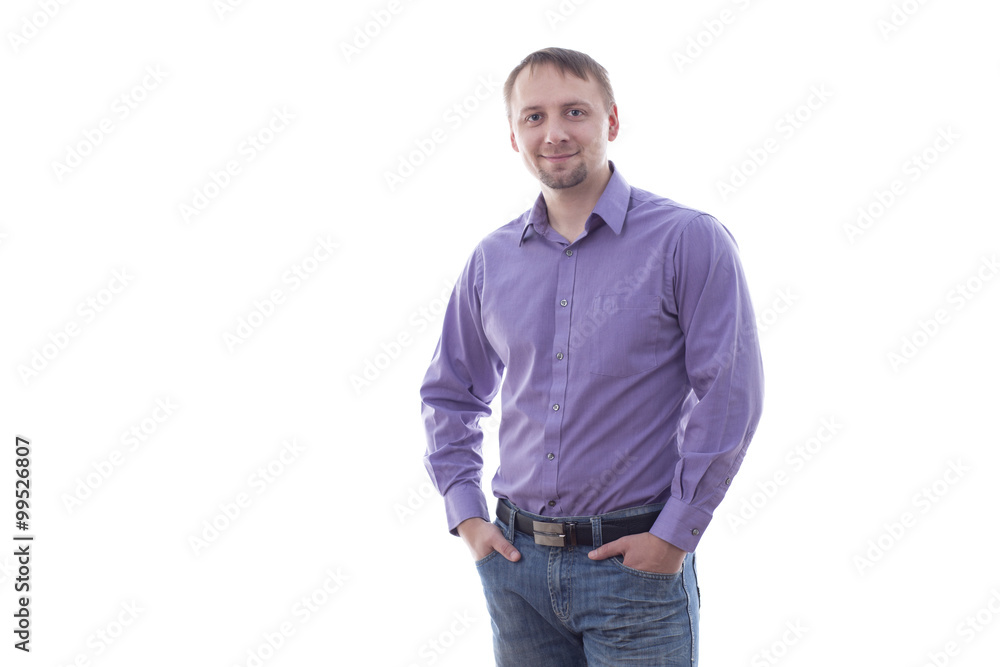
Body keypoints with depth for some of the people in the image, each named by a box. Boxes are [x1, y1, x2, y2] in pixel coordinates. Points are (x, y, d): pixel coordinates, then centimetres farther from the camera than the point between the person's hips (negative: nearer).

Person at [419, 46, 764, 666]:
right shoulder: (493, 257, 6)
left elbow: (730, 396, -11)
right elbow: (449, 393, 16)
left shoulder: (690, 240, -8)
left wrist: (675, 535, -11)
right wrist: (466, 516, 7)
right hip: (516, 561, 4)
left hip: (636, 564, -4)